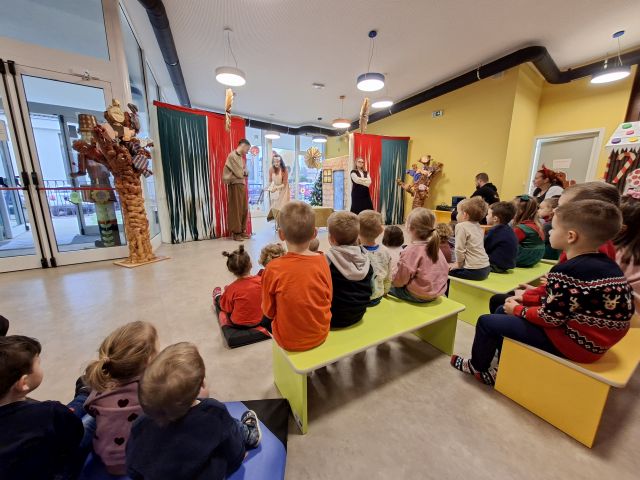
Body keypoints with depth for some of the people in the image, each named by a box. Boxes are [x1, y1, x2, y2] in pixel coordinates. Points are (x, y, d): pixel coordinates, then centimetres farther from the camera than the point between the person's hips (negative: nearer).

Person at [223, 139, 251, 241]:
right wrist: (244, 172, 6)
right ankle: (235, 232, 5)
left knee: (244, 209, 10)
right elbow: (239, 173, -13)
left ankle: (242, 231, 18)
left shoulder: (240, 157, 17)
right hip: (235, 186, -9)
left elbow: (244, 172, 15)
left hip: (242, 185, 9)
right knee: (236, 210, -3)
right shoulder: (232, 156, -11)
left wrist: (244, 172, -5)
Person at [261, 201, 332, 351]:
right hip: (320, 334, 4)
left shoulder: (273, 268, -23)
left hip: (289, 340, -3)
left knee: (265, 319, 24)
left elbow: (269, 312, -10)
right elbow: (328, 299, -3)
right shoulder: (322, 261, -16)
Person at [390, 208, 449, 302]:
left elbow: (400, 279, -20)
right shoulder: (434, 247, 1)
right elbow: (445, 269, 11)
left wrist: (390, 280, 2)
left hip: (417, 295, -8)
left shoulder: (410, 250, -23)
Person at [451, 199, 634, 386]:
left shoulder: (566, 272, -29)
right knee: (502, 311, 17)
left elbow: (549, 318, -22)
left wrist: (518, 310, -6)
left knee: (486, 322, -2)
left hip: (573, 342, -9)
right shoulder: (605, 264, 0)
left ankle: (477, 367, 23)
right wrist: (526, 299, 7)